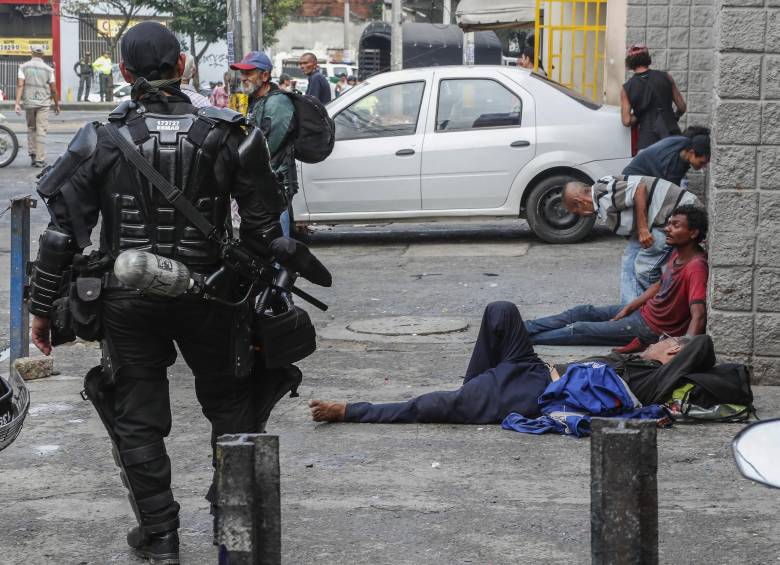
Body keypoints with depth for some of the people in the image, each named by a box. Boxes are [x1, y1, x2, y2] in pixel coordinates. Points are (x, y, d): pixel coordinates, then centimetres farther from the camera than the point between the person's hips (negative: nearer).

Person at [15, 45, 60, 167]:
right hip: (43, 103, -2)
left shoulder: (24, 67, 0)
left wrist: (17, 103, -12)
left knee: (31, 129, 18)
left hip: (28, 103, 2)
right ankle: (40, 160, -7)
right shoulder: (48, 69, -2)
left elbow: (20, 85, -9)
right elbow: (53, 90, -1)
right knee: (41, 131, -2)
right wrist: (57, 105, 12)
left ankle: (32, 155, 12)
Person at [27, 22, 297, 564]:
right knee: (229, 404, 19)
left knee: (138, 421, 11)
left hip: (127, 303, -1)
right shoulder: (229, 136, -4)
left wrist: (43, 306, 4)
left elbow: (63, 232, -5)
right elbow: (264, 228, -1)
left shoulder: (101, 141, -6)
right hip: (208, 296, 1)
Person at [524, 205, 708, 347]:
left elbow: (698, 315, -39)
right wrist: (628, 307, 8)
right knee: (584, 312, 9)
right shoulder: (678, 253, 0)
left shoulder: (695, 267, -30)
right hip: (645, 310, 8)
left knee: (579, 330, -4)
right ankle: (525, 328, 16)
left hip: (653, 329, -8)